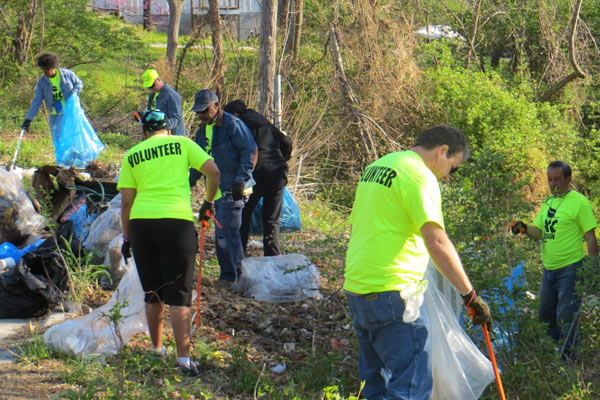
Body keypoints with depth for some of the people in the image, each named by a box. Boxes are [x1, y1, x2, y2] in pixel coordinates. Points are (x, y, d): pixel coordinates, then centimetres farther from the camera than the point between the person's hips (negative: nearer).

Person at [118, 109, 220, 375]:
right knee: (178, 295, 1)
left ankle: (156, 349, 27)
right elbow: (213, 172, 0)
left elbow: (126, 202, 9)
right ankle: (183, 357, -6)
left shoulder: (132, 155, 13)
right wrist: (208, 203, 15)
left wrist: (127, 237, 18)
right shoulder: (182, 143, 9)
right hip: (177, 221, -2)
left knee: (153, 294, 16)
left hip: (140, 223, 2)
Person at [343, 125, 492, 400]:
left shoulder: (375, 168, 17)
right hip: (392, 292, -9)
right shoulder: (419, 175, -11)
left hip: (356, 286, 9)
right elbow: (436, 241, -20)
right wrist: (470, 295, -17)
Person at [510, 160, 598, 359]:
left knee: (566, 316, -5)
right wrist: (524, 228, -7)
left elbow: (591, 237, -10)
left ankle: (566, 358, 2)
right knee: (546, 314, 15)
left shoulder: (579, 202, -8)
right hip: (549, 268, 8)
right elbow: (540, 232, 15)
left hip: (570, 268, -8)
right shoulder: (548, 202, 13)